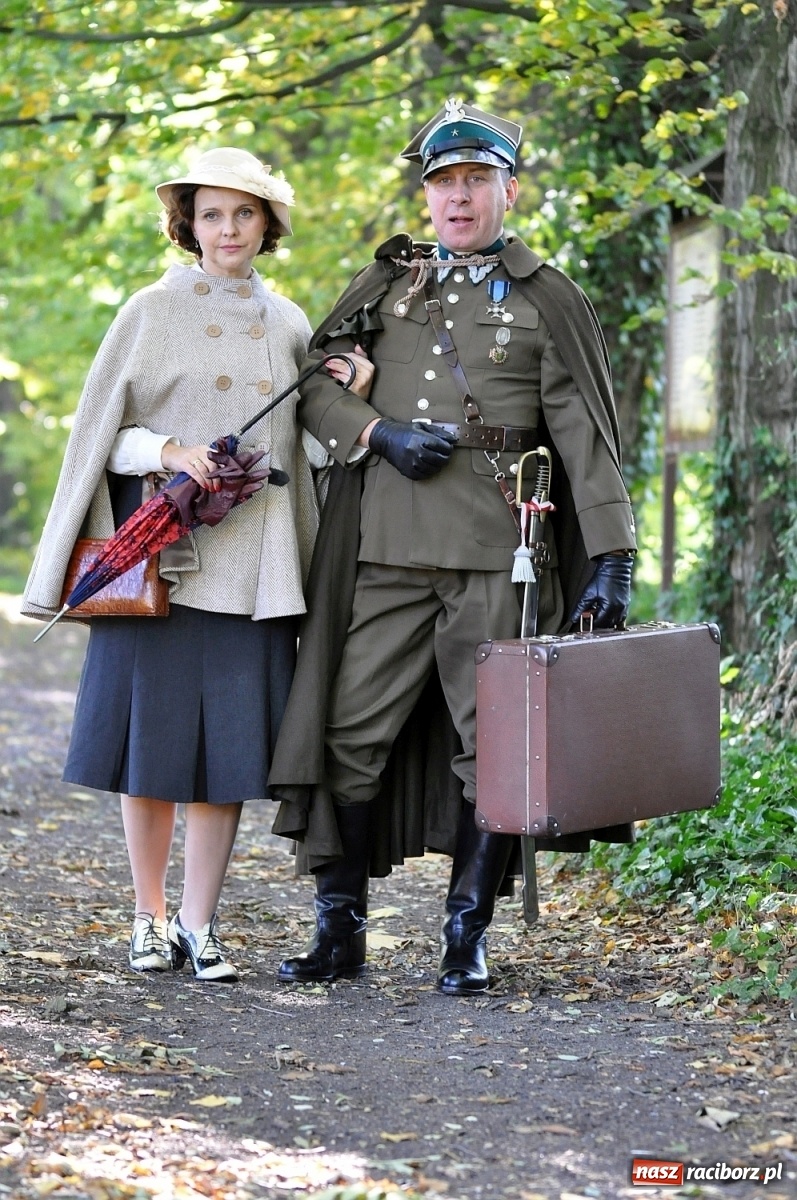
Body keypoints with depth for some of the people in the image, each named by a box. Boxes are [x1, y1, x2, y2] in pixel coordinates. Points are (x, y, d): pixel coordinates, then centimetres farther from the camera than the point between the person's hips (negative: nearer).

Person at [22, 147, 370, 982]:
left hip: (253, 563, 2)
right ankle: (150, 917, 15)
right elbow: (102, 435, 3)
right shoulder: (152, 313, 4)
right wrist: (167, 452, -14)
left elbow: (312, 448, 18)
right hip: (160, 556, -2)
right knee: (152, 734, 1)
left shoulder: (288, 325, 13)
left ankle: (200, 923, 7)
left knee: (230, 750, -2)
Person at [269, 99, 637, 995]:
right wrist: (380, 432, -6)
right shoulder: (384, 284, 16)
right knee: (351, 737, -1)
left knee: (490, 748, 1)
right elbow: (314, 384, 14)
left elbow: (586, 436, 3)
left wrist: (610, 560, -5)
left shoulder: (546, 299, 8)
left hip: (498, 556, -2)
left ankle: (466, 940, 10)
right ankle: (339, 931, 9)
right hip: (388, 549, 2)